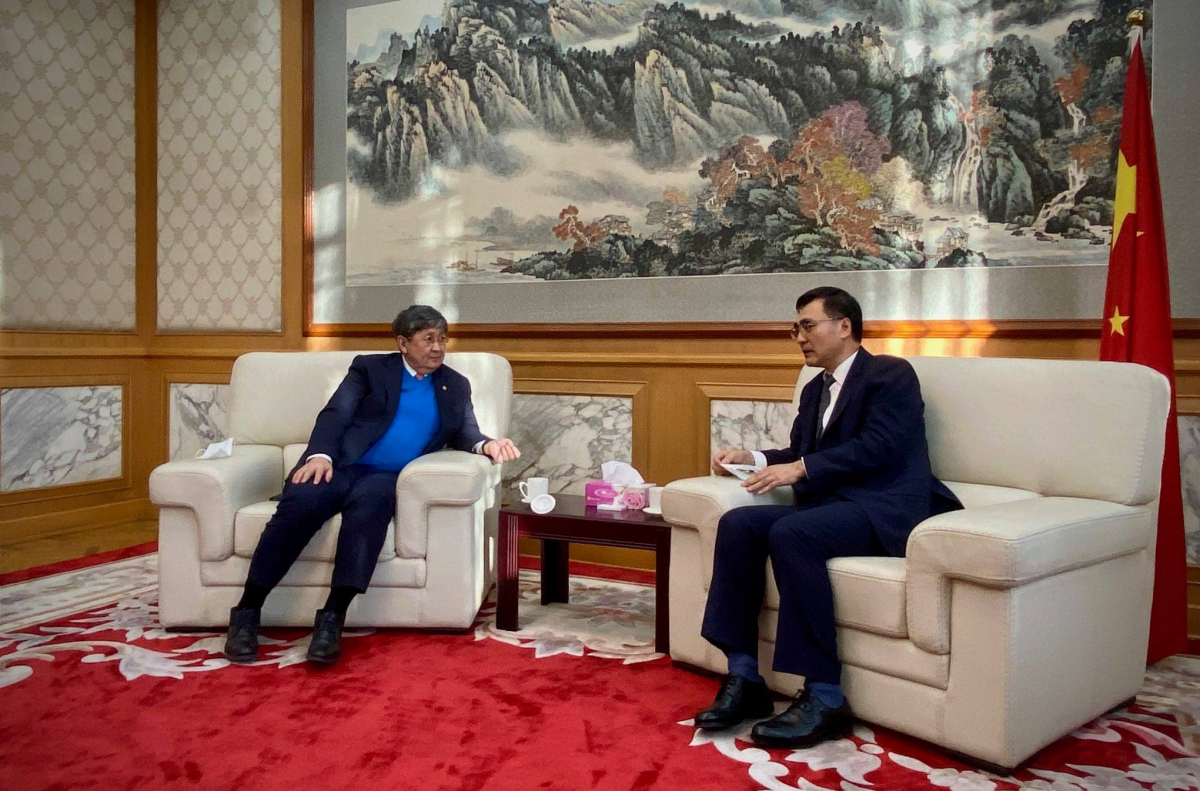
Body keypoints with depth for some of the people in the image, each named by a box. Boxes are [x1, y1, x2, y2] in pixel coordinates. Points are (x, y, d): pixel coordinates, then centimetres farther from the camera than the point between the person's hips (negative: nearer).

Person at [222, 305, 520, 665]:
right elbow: (335, 414, 3)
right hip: (339, 464, 0)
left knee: (369, 505, -36)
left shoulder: (455, 386, 21)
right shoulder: (370, 367, 14)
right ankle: (247, 611, -22)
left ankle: (333, 617, -40)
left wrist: (486, 444, -13)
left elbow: (464, 434, 12)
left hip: (387, 477, 1)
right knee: (301, 503, -32)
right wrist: (320, 453, -18)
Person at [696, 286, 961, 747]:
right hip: (829, 505, 8)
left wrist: (801, 468, -19)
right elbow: (799, 453, 22)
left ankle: (824, 698, -27)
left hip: (882, 510, -7)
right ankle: (744, 677, -17)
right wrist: (752, 458, 3)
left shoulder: (890, 374, 0)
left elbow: (879, 446, -15)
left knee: (790, 533, -34)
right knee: (737, 523, -17)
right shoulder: (815, 389, 25)